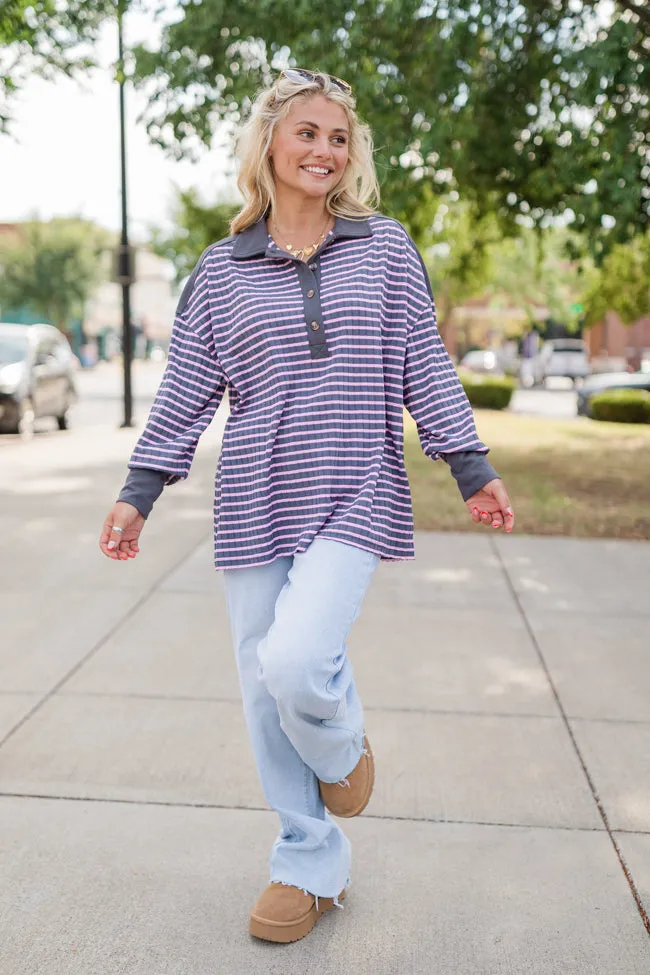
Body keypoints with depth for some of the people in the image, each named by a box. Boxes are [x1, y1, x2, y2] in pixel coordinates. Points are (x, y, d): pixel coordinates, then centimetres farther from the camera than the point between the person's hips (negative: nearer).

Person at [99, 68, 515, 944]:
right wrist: (138, 495, 3)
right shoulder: (222, 271, 6)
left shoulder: (385, 247, 5)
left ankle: (344, 744, 15)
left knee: (296, 657, -22)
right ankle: (312, 866, 26)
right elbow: (186, 392, 7)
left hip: (356, 497, -2)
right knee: (266, 687, 6)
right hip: (254, 504, 3)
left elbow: (425, 364, 7)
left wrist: (472, 469, 3)